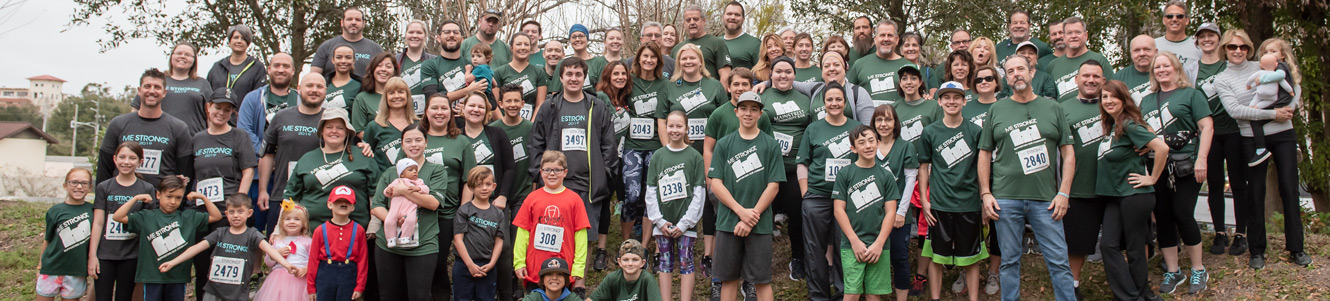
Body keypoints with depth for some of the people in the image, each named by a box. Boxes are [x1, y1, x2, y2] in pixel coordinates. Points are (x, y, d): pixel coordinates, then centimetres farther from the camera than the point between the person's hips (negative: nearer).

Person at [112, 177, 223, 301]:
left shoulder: (189, 217, 5)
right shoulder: (146, 217, 1)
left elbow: (216, 216, 5)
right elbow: (117, 217, -4)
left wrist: (203, 197, -1)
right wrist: (136, 198, -6)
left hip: (178, 276, 1)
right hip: (152, 276, -1)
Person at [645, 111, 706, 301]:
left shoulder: (694, 156, -1)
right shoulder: (658, 156, 6)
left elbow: (699, 194, -4)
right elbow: (650, 191, 5)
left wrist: (685, 223, -9)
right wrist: (659, 220, -4)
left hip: (685, 222, -2)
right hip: (662, 222, 2)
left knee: (685, 262, 1)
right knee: (665, 263, 7)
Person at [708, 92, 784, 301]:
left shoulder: (770, 145, 3)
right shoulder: (724, 144, 6)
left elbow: (773, 186, -2)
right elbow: (715, 183, 0)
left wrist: (752, 217, -11)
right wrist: (741, 211, -11)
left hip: (759, 224, -1)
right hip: (728, 221, 1)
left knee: (762, 280, 2)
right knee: (729, 278, 7)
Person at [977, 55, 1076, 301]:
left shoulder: (1052, 108, 8)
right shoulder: (996, 110, 9)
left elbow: (1068, 153, 7)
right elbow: (984, 153, 9)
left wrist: (1064, 192, -3)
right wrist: (985, 193, 1)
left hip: (1045, 198, 0)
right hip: (1006, 199, 0)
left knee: (1058, 261, -1)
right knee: (1010, 261, 6)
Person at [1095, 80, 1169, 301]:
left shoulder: (1130, 125, -15)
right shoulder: (1110, 126, 10)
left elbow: (1162, 147, -24)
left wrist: (1152, 178, -16)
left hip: (1134, 195, -8)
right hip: (1114, 196, 8)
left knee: (1134, 249, 2)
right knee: (1108, 245, 2)